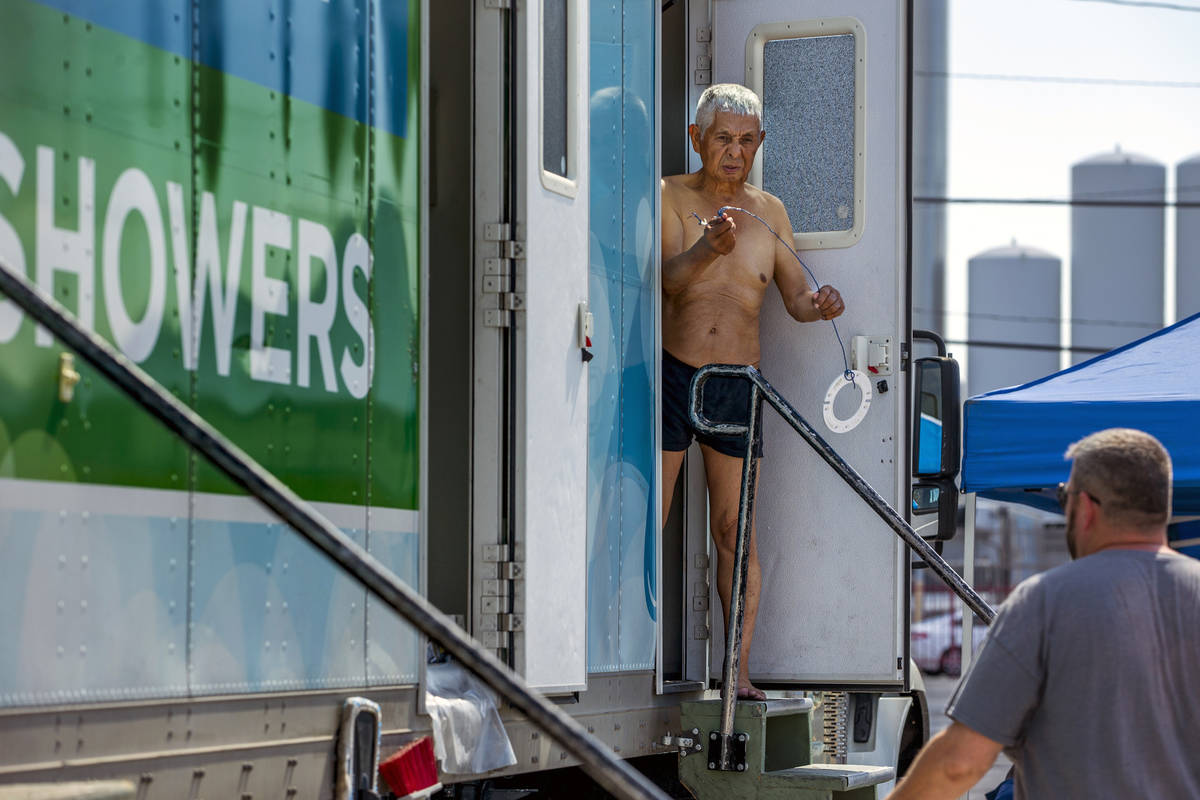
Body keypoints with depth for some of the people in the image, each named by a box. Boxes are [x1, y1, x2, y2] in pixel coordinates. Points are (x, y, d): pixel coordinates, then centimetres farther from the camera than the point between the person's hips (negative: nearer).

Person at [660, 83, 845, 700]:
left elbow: (796, 297, 11)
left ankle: (740, 672, 4)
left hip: (737, 384, 3)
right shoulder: (669, 197, 0)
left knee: (734, 529, 2)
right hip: (670, 375, -3)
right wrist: (706, 250, -34)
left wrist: (821, 304, -12)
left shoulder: (768, 212, 12)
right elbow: (668, 279, -14)